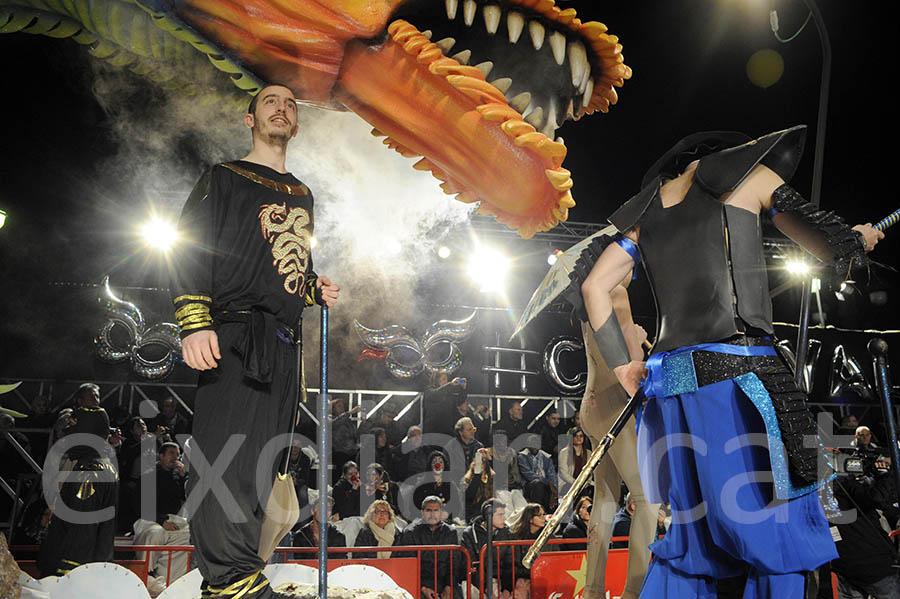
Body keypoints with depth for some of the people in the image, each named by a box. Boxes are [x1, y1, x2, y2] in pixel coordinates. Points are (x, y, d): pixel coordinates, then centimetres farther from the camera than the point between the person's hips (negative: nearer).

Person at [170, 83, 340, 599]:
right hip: (234, 333, -5)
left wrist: (317, 290, 10)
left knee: (262, 464, 1)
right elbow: (190, 247, -1)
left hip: (284, 343, 6)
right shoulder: (224, 178, 10)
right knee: (229, 454, -16)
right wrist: (194, 323, -14)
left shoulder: (302, 195, 27)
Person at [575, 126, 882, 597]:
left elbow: (593, 282, 16)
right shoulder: (748, 172, 10)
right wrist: (861, 238, 33)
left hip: (669, 379, 6)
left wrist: (621, 364, 16)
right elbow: (834, 248, 11)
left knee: (692, 533, 12)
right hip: (736, 366, -6)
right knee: (771, 531, -1)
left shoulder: (649, 205, 23)